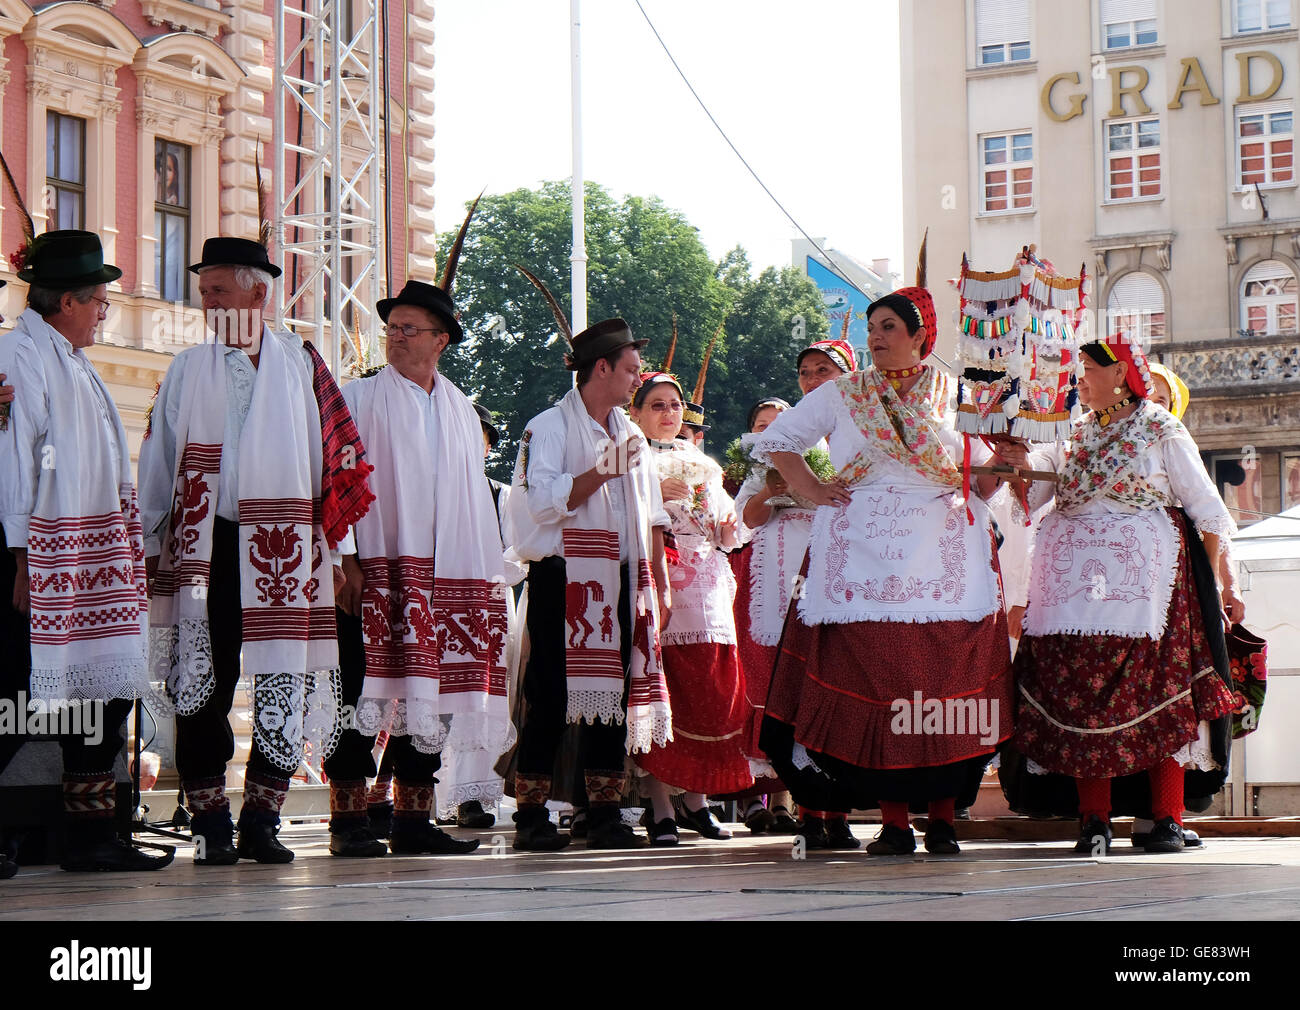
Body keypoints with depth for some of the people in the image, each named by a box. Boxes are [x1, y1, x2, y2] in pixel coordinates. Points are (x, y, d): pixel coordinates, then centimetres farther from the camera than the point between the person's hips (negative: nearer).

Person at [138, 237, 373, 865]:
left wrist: (337, 549, 4)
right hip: (205, 547, 1)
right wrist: (148, 547, 9)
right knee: (205, 687, -2)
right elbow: (157, 463, 14)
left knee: (283, 691, -1)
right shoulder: (188, 369, 12)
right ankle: (211, 828, 5)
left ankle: (260, 825, 7)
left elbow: (336, 460, 7)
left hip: (283, 550, -1)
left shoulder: (301, 365, 7)